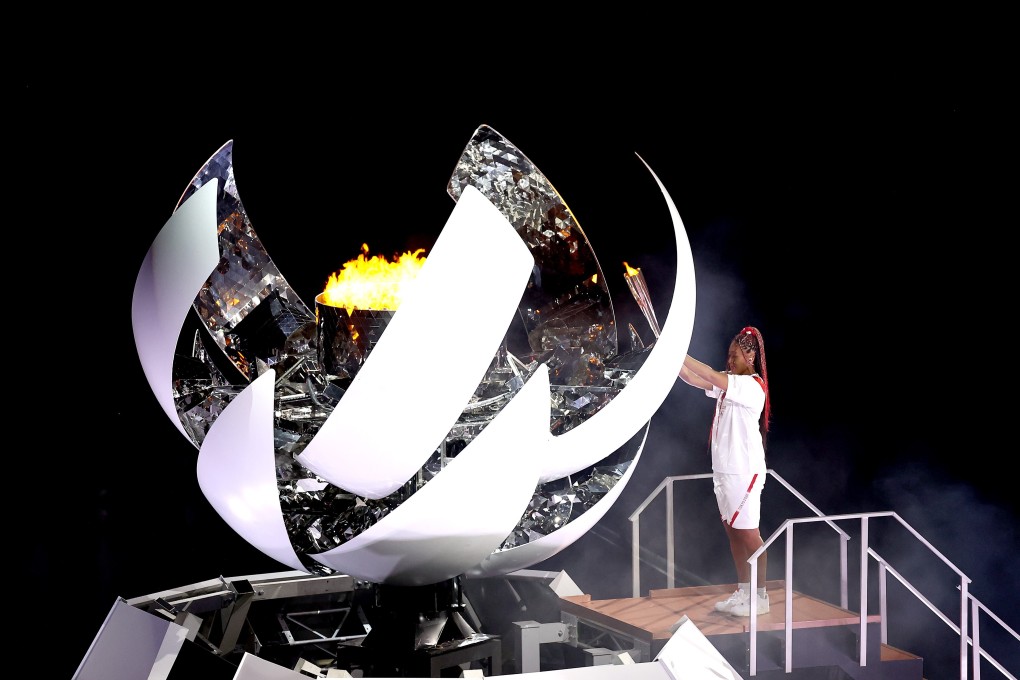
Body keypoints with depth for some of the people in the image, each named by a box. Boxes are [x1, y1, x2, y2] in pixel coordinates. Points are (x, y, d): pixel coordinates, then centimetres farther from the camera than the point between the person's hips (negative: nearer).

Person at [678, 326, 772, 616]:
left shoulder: (752, 386, -14)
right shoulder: (730, 382, 12)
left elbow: (711, 375, -26)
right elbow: (693, 379, 6)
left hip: (744, 471, -9)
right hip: (724, 469, 9)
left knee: (748, 532, -4)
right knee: (732, 530, 12)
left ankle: (760, 596, 4)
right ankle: (743, 591, 21)